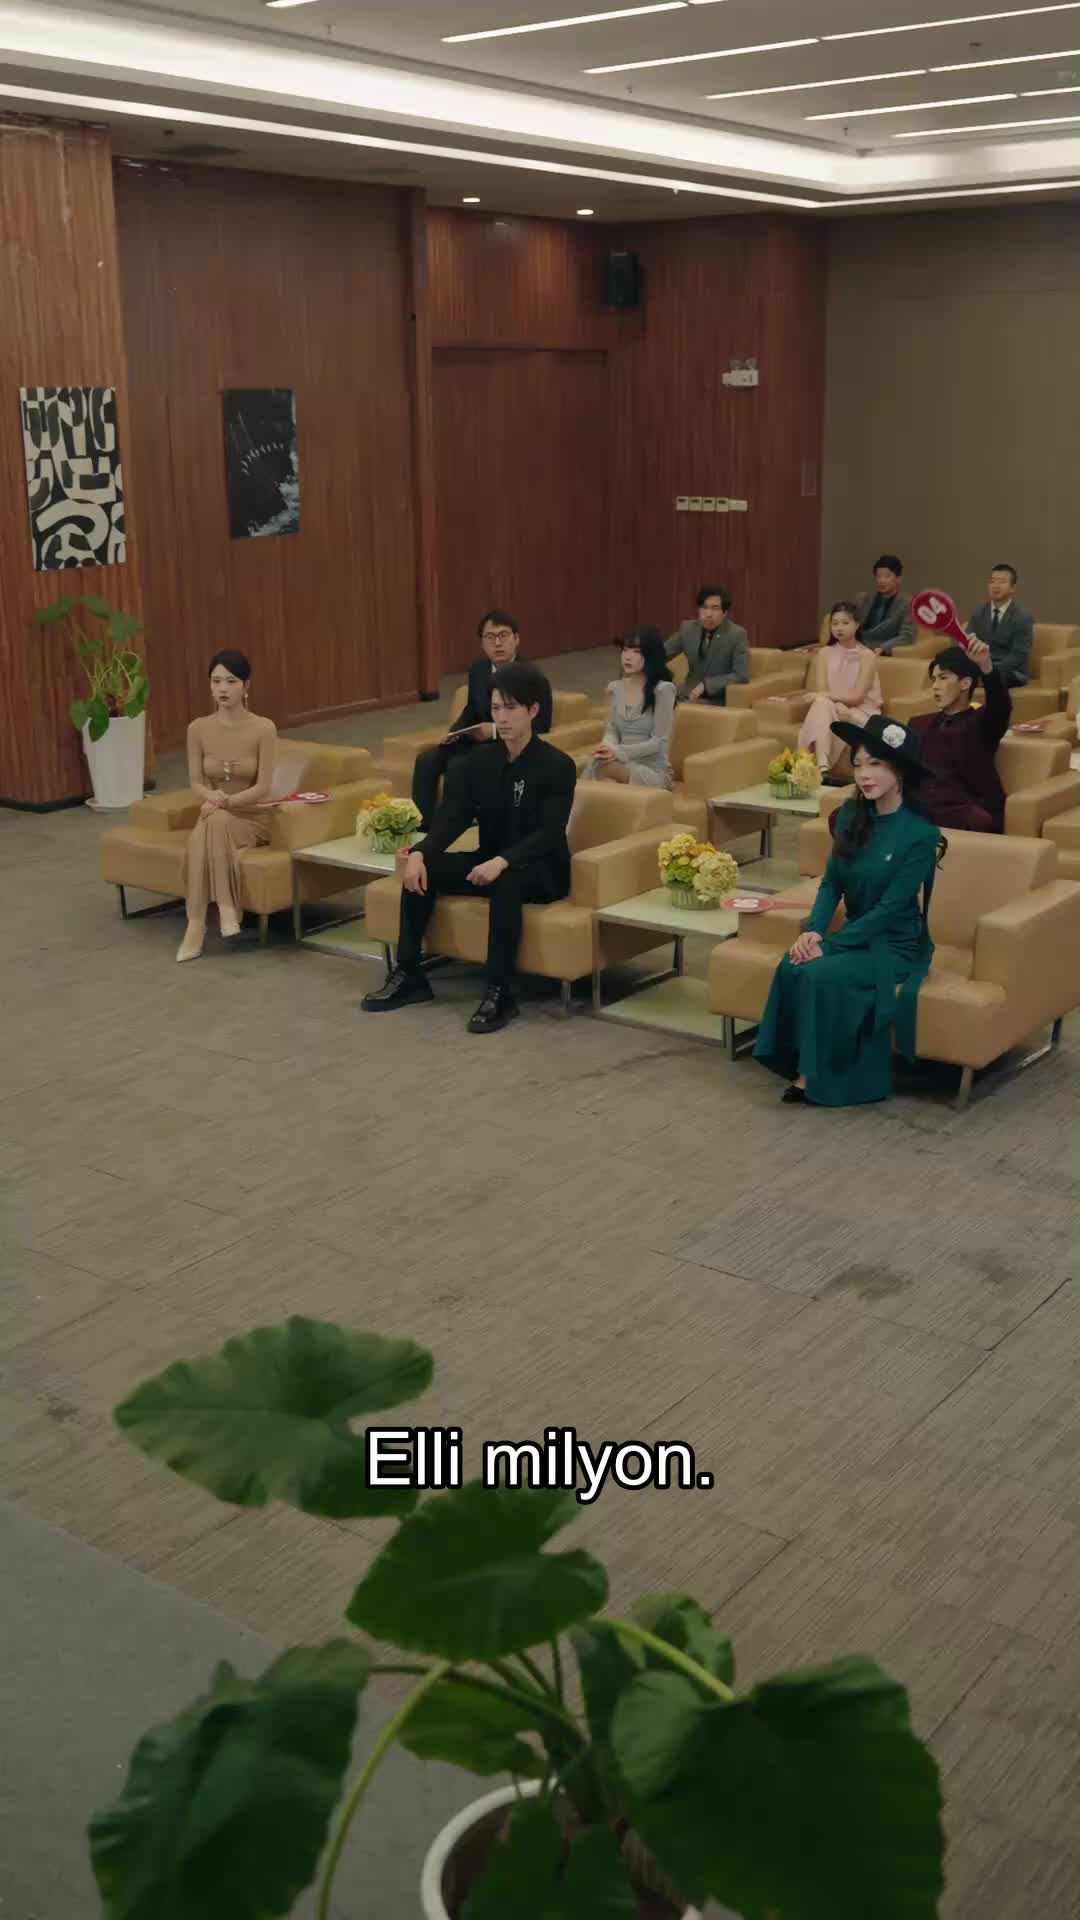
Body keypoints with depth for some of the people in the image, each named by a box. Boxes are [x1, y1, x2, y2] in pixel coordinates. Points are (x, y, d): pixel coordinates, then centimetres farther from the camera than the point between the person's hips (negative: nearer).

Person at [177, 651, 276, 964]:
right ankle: (226, 910, -29)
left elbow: (263, 787, -13)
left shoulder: (263, 728, -9)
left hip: (252, 817, -2)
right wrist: (212, 796, -24)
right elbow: (196, 783, 0)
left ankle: (198, 923, -34)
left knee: (216, 821, -36)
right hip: (215, 817, 2)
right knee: (200, 837, -34)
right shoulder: (198, 729, 0)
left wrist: (226, 801, -27)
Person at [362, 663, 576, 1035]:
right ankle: (408, 974, -9)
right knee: (423, 868, -16)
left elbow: (548, 834, -22)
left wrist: (503, 861, -39)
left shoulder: (558, 766, -13)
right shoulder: (479, 761, 3)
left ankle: (499, 992, -33)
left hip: (539, 871, -6)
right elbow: (451, 817, -5)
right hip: (490, 862, 6)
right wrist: (419, 852, -25)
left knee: (506, 880, -39)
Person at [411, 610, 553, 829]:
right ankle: (424, 826, -6)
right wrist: (455, 731, -5)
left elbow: (541, 725, -16)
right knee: (427, 760, -12)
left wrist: (496, 730, -23)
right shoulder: (478, 669, 6)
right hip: (479, 741, 7)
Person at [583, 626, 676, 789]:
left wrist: (620, 751, -23)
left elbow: (659, 742, -12)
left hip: (654, 772, -5)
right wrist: (609, 747, -13)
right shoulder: (617, 688, 12)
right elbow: (611, 730, 12)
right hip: (623, 766, 5)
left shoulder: (662, 689, -9)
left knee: (601, 765, -33)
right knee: (596, 762, -31)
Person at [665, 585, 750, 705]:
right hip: (689, 693, 5)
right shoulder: (688, 628, 4)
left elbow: (741, 676, -17)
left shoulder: (737, 634, -11)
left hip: (717, 699, -5)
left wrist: (706, 685, -23)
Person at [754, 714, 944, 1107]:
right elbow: (831, 882, 3)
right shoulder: (851, 815, 1)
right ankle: (803, 1066, -14)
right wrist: (814, 929, -15)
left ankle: (820, 1076, -13)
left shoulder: (919, 834, -16)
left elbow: (890, 908, -19)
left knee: (824, 975, -30)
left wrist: (830, 943, -22)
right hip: (856, 935, 5)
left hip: (898, 945, -5)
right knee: (792, 967, -24)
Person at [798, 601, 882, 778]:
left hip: (861, 714, -2)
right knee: (821, 703, -33)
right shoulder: (824, 653, 8)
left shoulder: (867, 656, -2)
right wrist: (832, 698, -21)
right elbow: (821, 693, -2)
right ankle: (821, 767, -51)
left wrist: (827, 695, -21)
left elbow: (857, 696, -11)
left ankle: (819, 766, -44)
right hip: (829, 712, 2)